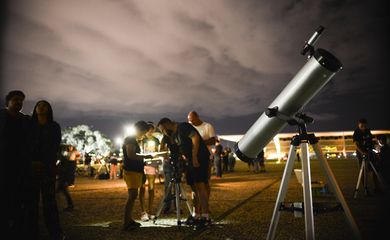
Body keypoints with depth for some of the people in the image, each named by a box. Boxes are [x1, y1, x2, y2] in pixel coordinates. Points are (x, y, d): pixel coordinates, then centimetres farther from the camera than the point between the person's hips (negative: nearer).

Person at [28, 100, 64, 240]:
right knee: (32, 201, -3)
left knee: (49, 200, -5)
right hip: (31, 168, 1)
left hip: (47, 168, -1)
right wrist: (31, 163, -9)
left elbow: (55, 148, 2)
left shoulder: (54, 127, 10)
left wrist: (43, 163, -11)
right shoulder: (29, 125, 14)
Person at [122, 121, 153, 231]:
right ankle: (126, 223, -14)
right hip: (131, 171, -10)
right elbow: (130, 155, -21)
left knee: (132, 196, 10)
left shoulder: (134, 140, 21)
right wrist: (145, 156, -15)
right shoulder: (130, 139, -9)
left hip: (135, 171, 10)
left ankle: (129, 220, 15)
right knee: (133, 195, -14)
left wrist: (144, 158, 17)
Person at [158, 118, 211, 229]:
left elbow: (195, 138, -21)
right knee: (194, 187, 7)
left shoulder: (183, 127, -9)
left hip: (200, 158, -9)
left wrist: (194, 157, -23)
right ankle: (197, 216, 13)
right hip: (191, 161, 9)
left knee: (200, 185, -15)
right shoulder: (173, 135, 18)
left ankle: (205, 217, -15)